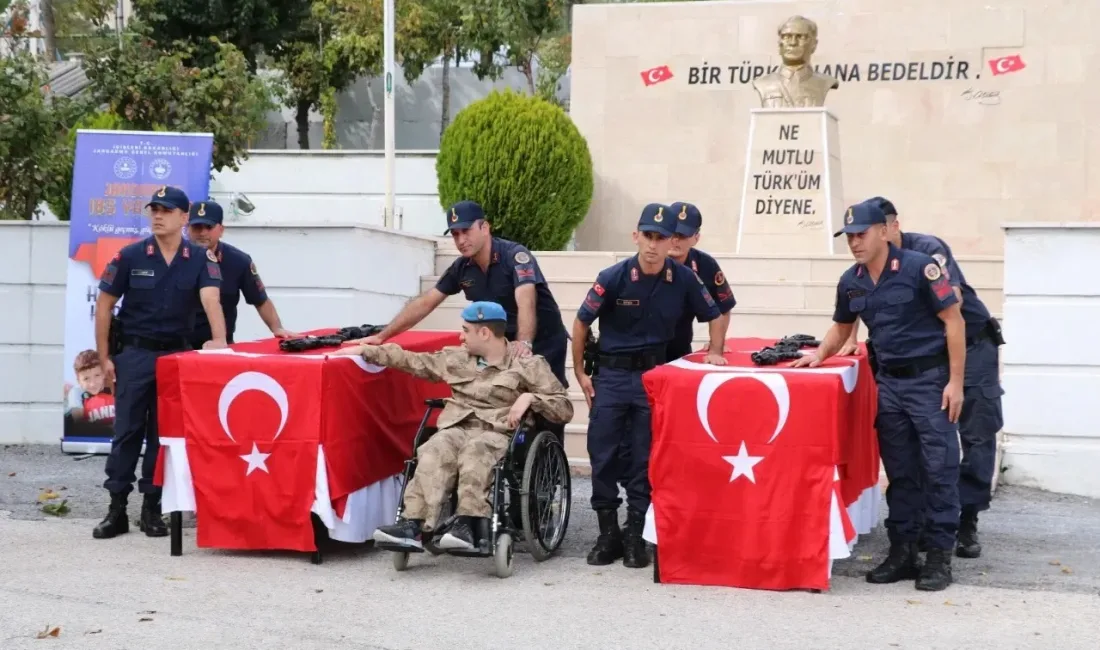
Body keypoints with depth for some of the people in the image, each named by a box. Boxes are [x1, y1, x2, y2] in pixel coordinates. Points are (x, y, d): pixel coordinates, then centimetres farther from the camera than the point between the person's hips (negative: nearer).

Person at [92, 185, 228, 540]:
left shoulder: (201, 259, -4)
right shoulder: (130, 256, -5)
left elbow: (211, 299, -19)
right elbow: (104, 304, 1)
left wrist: (219, 339, -37)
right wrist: (104, 357, -3)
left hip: (176, 354, 1)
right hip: (134, 353, -1)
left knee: (164, 433, 6)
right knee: (127, 430, 1)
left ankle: (152, 508, 14)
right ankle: (117, 509, 6)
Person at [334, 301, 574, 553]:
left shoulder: (528, 365, 8)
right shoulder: (457, 358, 21)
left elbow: (565, 407, 5)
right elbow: (413, 361, 27)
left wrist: (529, 398, -11)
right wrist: (365, 350, 25)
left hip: (498, 433, -3)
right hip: (457, 428, 3)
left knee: (475, 450, -40)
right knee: (435, 449, -34)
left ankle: (467, 525, -52)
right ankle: (414, 525, -49)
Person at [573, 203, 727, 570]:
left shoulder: (684, 279, -6)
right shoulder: (614, 278, -11)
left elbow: (714, 316, 12)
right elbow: (582, 323, 0)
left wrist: (715, 353, 0)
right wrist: (580, 373, 1)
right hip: (612, 374, -1)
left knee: (644, 458, 2)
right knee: (603, 454, -2)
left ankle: (635, 536, 10)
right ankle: (608, 533, 9)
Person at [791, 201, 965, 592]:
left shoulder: (918, 267, -12)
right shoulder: (851, 282, 6)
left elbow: (953, 320, -11)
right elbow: (842, 327, 24)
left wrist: (955, 381, -14)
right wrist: (819, 356, 5)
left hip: (929, 378, -6)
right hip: (889, 380, 6)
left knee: (938, 468, -5)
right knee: (899, 471, 9)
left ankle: (940, 556, 1)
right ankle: (902, 552, 16)